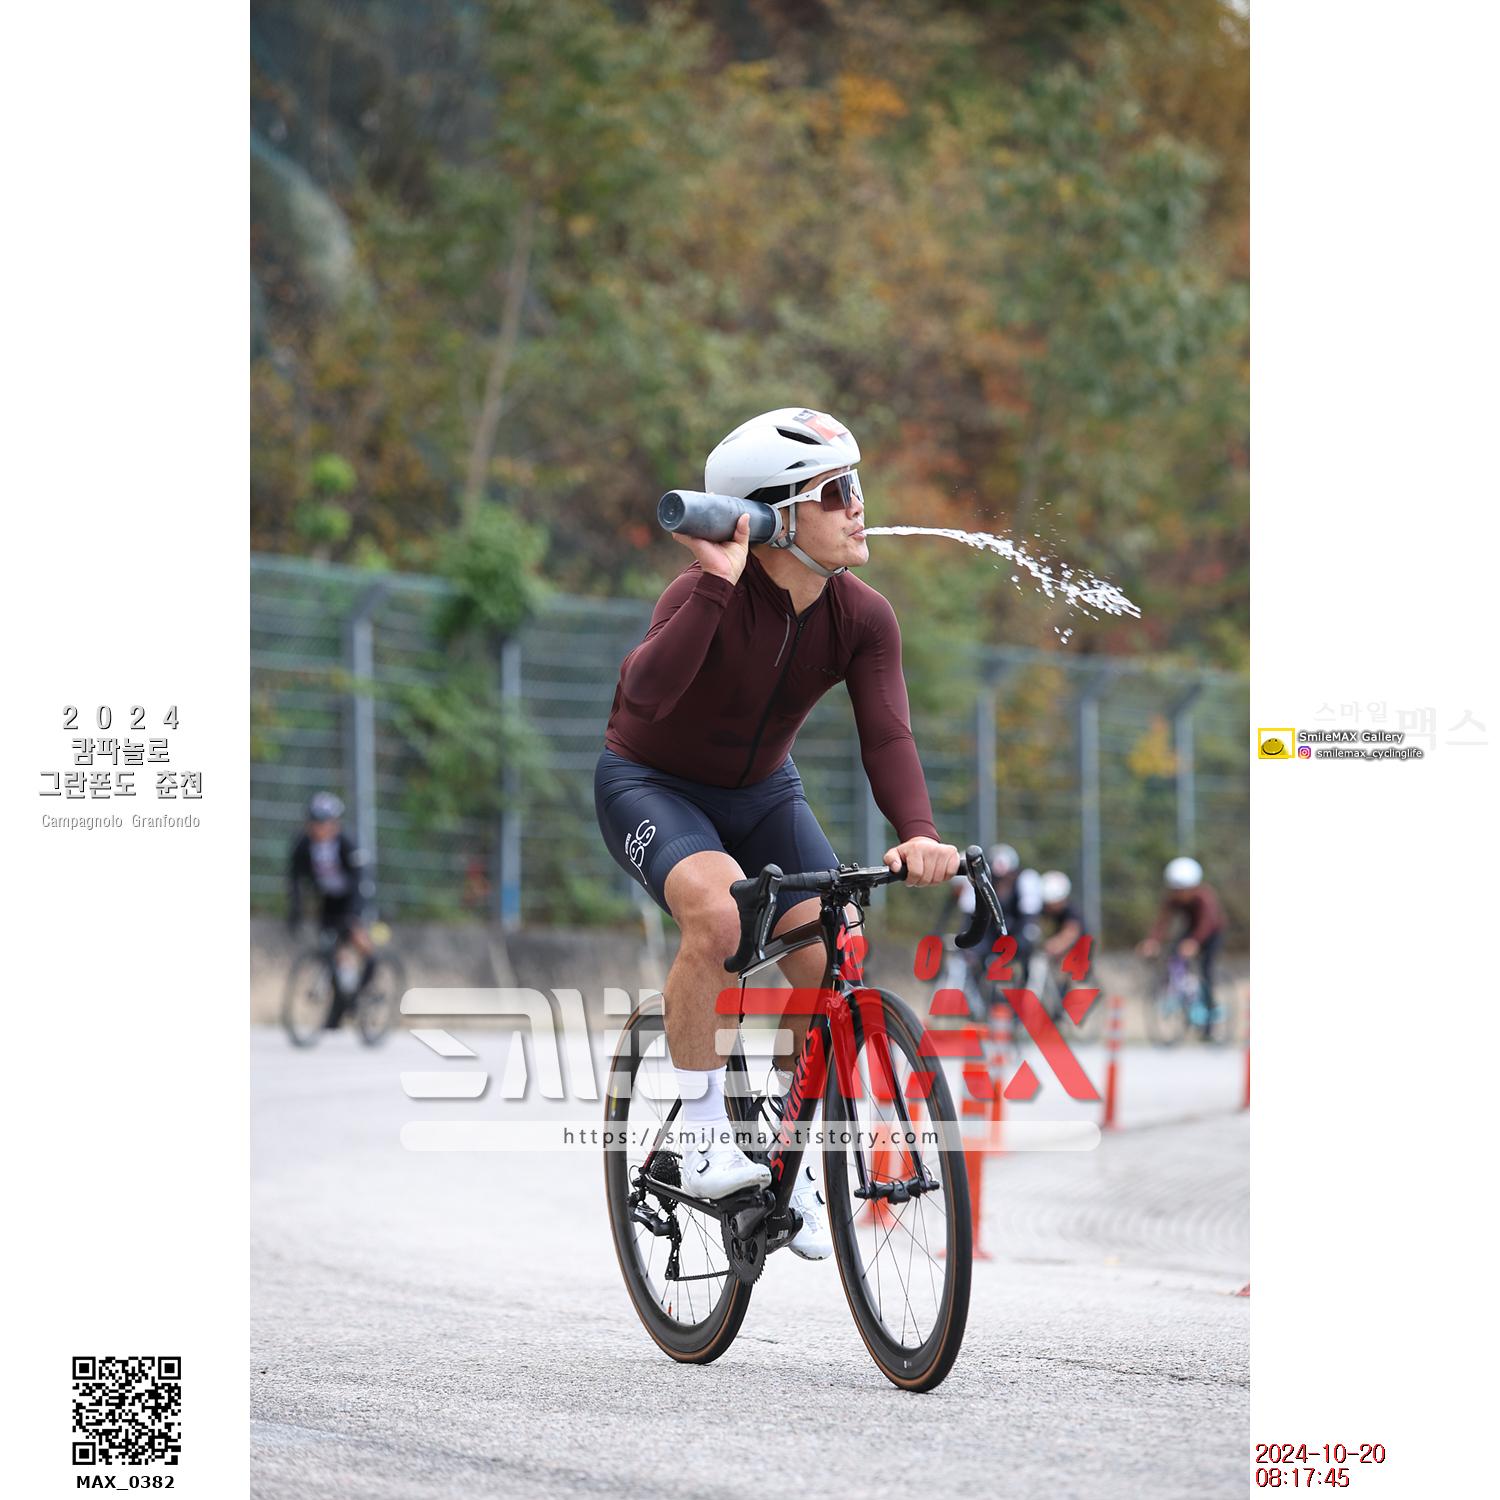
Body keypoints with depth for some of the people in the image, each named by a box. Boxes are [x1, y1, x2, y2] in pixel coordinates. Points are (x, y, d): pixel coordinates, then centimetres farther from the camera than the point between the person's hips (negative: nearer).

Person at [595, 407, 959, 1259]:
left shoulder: (863, 619, -15)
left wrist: (919, 834, -44)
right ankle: (704, 1131, -17)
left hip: (761, 791, 5)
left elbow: (886, 735, -26)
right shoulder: (710, 596, -28)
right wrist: (718, 583, -50)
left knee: (836, 966, -13)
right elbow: (645, 691, -46)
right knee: (717, 912, -35)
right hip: (651, 786, -5)